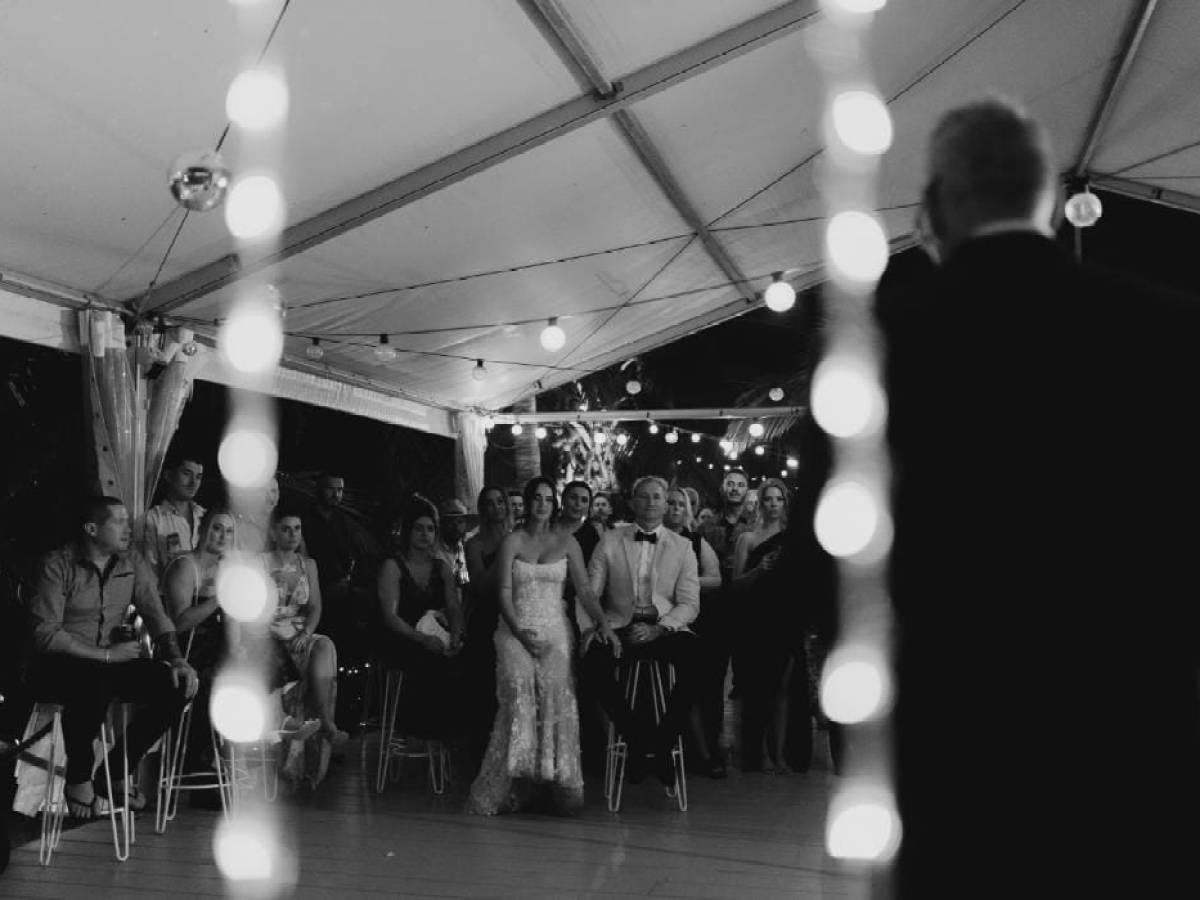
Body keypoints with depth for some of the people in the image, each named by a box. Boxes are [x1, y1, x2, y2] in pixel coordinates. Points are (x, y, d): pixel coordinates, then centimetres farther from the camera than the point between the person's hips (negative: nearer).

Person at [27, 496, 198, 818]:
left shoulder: (132, 562, 5)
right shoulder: (58, 565, -11)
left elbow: (155, 613, 3)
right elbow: (46, 634, -16)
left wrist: (176, 658, -14)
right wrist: (105, 655, -19)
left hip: (112, 660, 6)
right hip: (59, 665, -5)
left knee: (176, 685, -16)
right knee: (94, 683, -39)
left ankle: (117, 772, 1)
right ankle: (78, 778, -11)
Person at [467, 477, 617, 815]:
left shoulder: (567, 542, 11)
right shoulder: (511, 541, 8)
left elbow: (584, 590, 6)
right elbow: (504, 593, 1)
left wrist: (603, 623, -11)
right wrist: (521, 635, -12)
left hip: (554, 630, 1)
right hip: (516, 629, 0)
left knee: (555, 684, -28)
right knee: (519, 683, -29)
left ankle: (558, 780, -22)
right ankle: (514, 780, -24)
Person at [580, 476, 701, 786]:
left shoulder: (682, 547, 10)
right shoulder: (610, 542, 10)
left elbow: (689, 603, 2)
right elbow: (589, 592, 6)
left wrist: (658, 629, -16)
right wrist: (589, 629, -13)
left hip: (665, 628, 0)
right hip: (619, 628, 0)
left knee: (695, 656, -33)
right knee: (593, 660, -33)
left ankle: (663, 742, -15)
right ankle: (636, 738, -13)